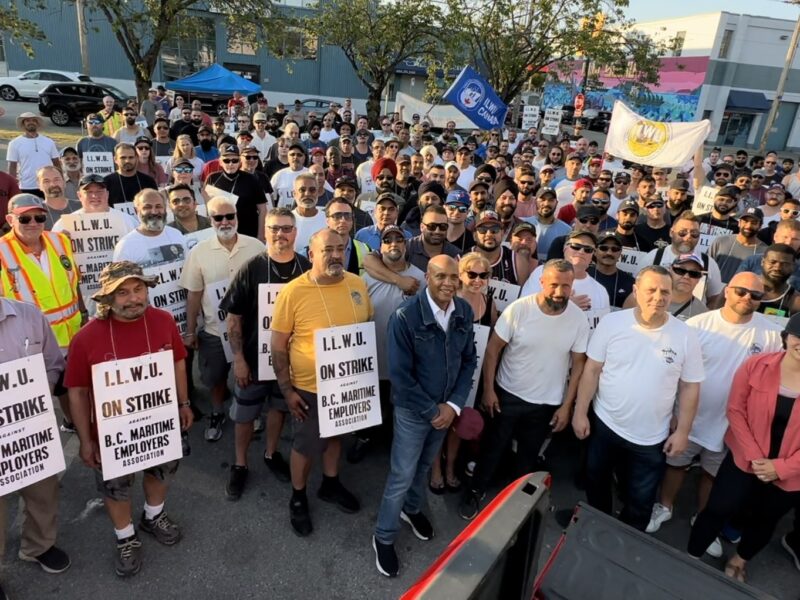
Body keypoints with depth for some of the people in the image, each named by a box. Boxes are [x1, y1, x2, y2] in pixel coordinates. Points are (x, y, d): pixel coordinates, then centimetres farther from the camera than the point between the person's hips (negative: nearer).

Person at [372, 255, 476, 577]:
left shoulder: (465, 312, -9)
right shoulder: (406, 316, -24)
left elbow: (469, 360, -1)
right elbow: (400, 375, -21)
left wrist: (453, 405, -9)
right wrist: (432, 410, -16)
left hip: (446, 407, 5)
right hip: (413, 409, -5)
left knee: (425, 465, 25)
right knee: (402, 475, 6)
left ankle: (412, 509, 51)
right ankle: (384, 538, 27)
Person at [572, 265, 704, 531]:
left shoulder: (685, 336, -11)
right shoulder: (612, 323, -12)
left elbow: (690, 387, -3)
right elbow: (592, 370, -6)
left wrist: (682, 431, -3)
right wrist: (580, 412, -7)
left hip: (651, 439, -1)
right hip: (605, 425, 1)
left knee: (640, 502, 16)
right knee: (596, 485, 23)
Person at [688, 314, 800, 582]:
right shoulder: (756, 365, -15)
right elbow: (735, 410, -11)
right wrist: (754, 455, -16)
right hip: (745, 459, -1)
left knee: (765, 519, 23)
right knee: (719, 510, 6)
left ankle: (740, 559, 51)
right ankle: (691, 556, 29)